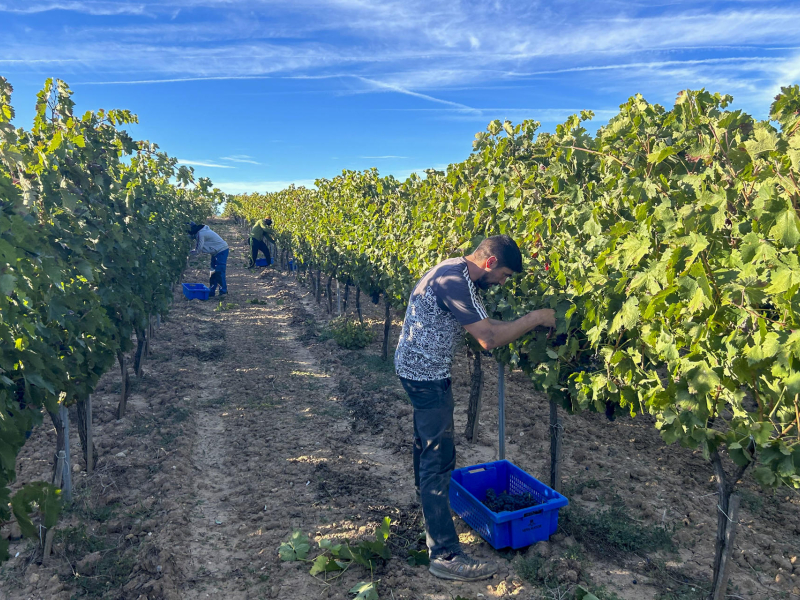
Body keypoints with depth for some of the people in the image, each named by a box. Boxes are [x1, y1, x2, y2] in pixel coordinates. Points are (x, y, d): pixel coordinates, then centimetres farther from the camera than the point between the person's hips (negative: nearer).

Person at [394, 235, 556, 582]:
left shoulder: (456, 273, 8)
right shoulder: (454, 281, -25)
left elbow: (484, 324, 13)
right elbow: (489, 339, -27)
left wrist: (526, 324, 4)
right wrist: (535, 319, -17)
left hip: (420, 368, 11)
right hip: (425, 374, -11)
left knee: (427, 437, 27)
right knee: (440, 455, -7)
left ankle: (426, 495, 50)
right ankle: (444, 554, 2)